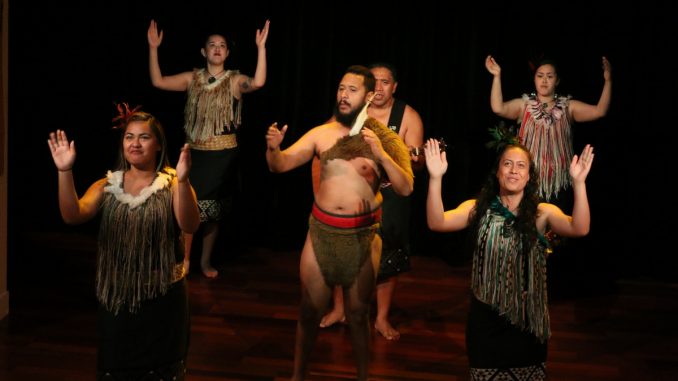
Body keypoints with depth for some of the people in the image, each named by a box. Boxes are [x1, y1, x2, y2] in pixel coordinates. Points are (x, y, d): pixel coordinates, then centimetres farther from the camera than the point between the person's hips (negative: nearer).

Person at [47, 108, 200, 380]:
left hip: (162, 296, -2)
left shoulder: (172, 184, -6)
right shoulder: (107, 186, 2)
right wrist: (65, 172, -30)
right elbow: (73, 216, -15)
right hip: (116, 296, 2)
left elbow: (190, 226, -24)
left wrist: (183, 181, -41)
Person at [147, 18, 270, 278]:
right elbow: (158, 82, -3)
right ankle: (184, 259, 15)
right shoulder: (193, 78, 2)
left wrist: (261, 47, -32)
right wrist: (153, 48, -11)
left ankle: (206, 261, 25)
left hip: (223, 154, -1)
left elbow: (258, 82, -26)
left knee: (214, 210, 10)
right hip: (195, 152, 1)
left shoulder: (234, 80, -5)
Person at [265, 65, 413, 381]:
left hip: (362, 236, -1)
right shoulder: (321, 133, 0)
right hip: (321, 231, 1)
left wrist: (381, 155, -27)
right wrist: (273, 148, -26)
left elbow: (406, 189, -13)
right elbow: (280, 165, -4)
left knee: (357, 314, 11)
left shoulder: (385, 140, -5)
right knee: (310, 311, 11)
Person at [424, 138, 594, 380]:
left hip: (528, 317, 0)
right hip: (486, 316, 0)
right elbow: (437, 223, -18)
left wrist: (578, 183, -37)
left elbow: (579, 229, -24)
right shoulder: (478, 208, -4)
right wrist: (436, 178, -32)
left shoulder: (542, 213, -6)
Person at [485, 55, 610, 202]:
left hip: (558, 179, 1)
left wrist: (608, 81, -15)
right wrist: (497, 76, -20)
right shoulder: (524, 105, 3)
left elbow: (600, 111, -5)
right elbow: (498, 108, -14)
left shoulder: (568, 106, 6)